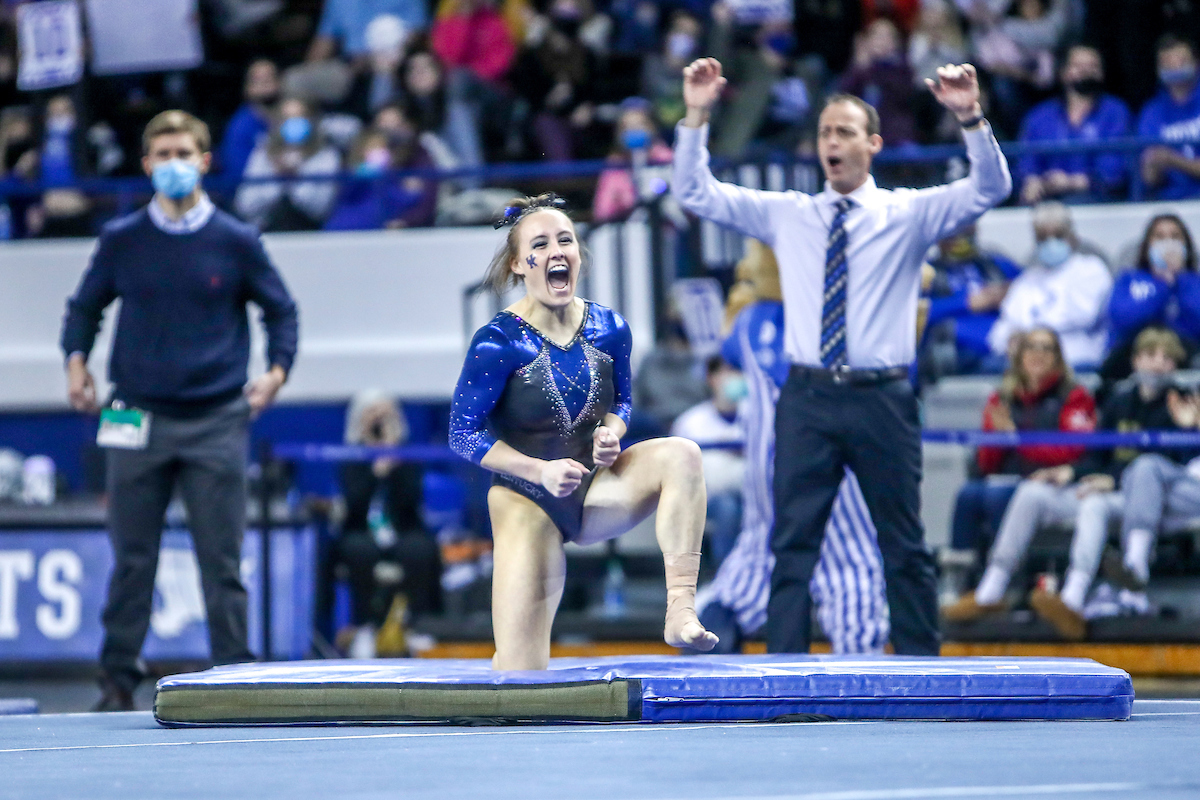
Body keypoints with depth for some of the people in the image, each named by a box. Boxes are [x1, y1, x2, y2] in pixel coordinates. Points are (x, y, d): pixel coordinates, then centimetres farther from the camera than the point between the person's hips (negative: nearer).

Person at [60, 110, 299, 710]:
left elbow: (280, 309, 11)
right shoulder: (121, 241, 5)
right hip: (140, 416, 1)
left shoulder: (236, 242, 2)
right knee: (131, 560, 4)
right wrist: (76, 359, 0)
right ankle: (117, 682, 12)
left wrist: (277, 369, -4)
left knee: (222, 564, 0)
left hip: (215, 420, -1)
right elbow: (85, 307, 17)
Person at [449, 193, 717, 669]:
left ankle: (680, 612, -28)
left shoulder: (608, 329, -4)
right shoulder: (498, 343, -16)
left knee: (680, 455, -25)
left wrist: (610, 433, -11)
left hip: (595, 489, 4)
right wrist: (541, 471, -22)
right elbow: (463, 435, -12)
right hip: (529, 502, -4)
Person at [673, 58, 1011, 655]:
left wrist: (971, 118, -22)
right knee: (792, 545, -1)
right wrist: (696, 117, -2)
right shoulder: (785, 215, 11)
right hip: (808, 398, 2)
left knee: (905, 549, 4)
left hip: (883, 399, -2)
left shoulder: (910, 214, 5)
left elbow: (989, 189, -6)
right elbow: (695, 193, 11)